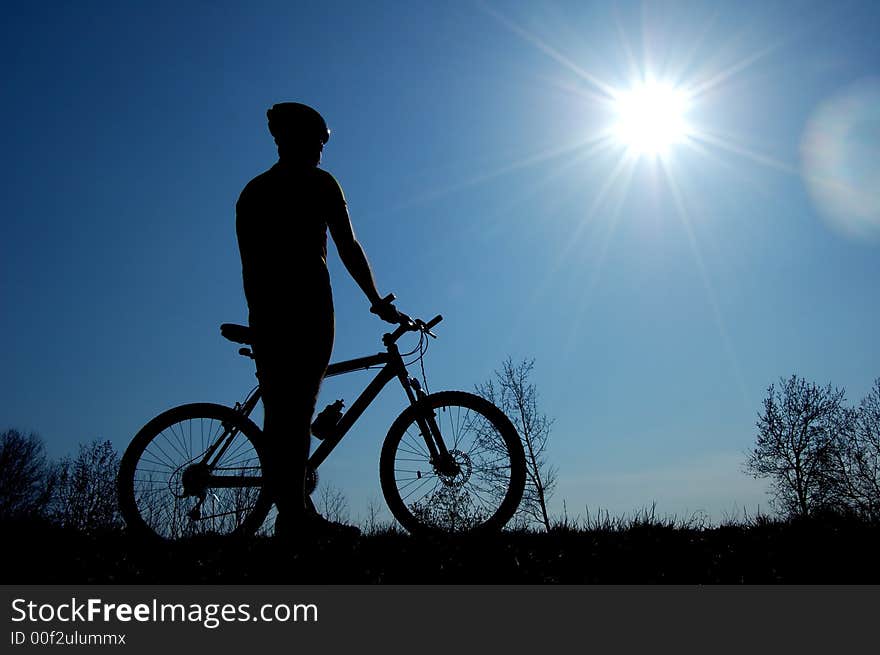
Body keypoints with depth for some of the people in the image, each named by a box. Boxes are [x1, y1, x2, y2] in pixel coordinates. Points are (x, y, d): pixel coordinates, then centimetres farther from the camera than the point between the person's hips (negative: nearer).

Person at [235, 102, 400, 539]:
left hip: (266, 312, 6)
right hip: (309, 307, -6)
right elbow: (348, 250, -3)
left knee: (279, 413, 7)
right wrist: (379, 302, 2)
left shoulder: (252, 191, 18)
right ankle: (295, 514, -9)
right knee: (298, 413, -8)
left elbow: (250, 268, 15)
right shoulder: (319, 183, 2)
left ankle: (294, 511, 11)